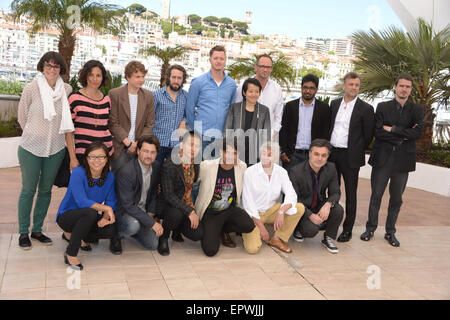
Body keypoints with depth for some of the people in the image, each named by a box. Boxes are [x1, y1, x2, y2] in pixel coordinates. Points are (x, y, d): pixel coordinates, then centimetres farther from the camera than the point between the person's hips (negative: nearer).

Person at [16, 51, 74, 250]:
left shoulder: (67, 90, -3)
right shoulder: (31, 88, -9)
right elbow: (22, 116, 3)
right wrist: (34, 134, 10)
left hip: (56, 149, 2)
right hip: (31, 148, -2)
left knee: (46, 190, 12)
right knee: (28, 190, 7)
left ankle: (37, 230, 27)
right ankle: (23, 232, 21)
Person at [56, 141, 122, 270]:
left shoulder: (109, 176, -4)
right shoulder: (78, 172, -21)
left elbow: (111, 202, -7)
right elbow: (81, 201, -29)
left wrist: (105, 217, -26)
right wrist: (106, 208, -26)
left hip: (89, 219, 6)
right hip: (67, 216, -6)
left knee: (112, 230, -21)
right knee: (91, 213, -37)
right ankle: (71, 253, -20)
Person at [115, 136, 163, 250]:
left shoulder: (156, 167, -5)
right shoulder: (126, 172, -28)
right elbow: (127, 205, -28)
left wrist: (150, 214, -2)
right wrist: (152, 223, -27)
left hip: (142, 210, 6)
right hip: (124, 211, -6)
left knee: (153, 244, -1)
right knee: (134, 225, -37)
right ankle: (117, 234, -3)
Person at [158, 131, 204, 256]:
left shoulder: (196, 164, -2)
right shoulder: (169, 165, -21)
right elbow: (168, 195, -24)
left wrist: (192, 208, 5)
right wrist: (189, 211, -28)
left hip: (186, 204, 6)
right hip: (167, 204, -6)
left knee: (198, 234, -12)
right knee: (177, 213, -38)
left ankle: (176, 227, 21)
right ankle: (163, 237, -6)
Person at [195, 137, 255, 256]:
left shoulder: (242, 166, -5)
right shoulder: (207, 166, -17)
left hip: (230, 209, 4)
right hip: (210, 213, -3)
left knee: (249, 226, -26)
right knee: (210, 250, -19)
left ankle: (222, 229, 7)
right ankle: (211, 231, 18)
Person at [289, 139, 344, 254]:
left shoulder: (331, 168, -8)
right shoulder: (296, 171, -20)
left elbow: (335, 192, -5)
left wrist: (328, 204, -29)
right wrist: (310, 215, -28)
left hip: (320, 207, 4)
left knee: (338, 210, -24)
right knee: (312, 229, -29)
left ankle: (328, 238, 1)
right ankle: (298, 229, 9)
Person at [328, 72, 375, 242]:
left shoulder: (365, 108, -6)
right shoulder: (334, 104, 9)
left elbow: (368, 134, -2)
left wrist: (356, 151, 2)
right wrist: (328, 148, 9)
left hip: (350, 157, -4)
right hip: (332, 153, 5)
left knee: (350, 194, 5)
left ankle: (347, 230, 14)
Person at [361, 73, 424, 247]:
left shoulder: (417, 110, 5)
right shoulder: (382, 107, 2)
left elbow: (418, 132, -10)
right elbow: (378, 132, -9)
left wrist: (392, 129, -12)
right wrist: (402, 136, -11)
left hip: (403, 160, 1)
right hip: (382, 158, -1)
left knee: (396, 199, 9)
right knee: (376, 196, 6)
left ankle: (390, 232, 23)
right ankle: (370, 228, 21)